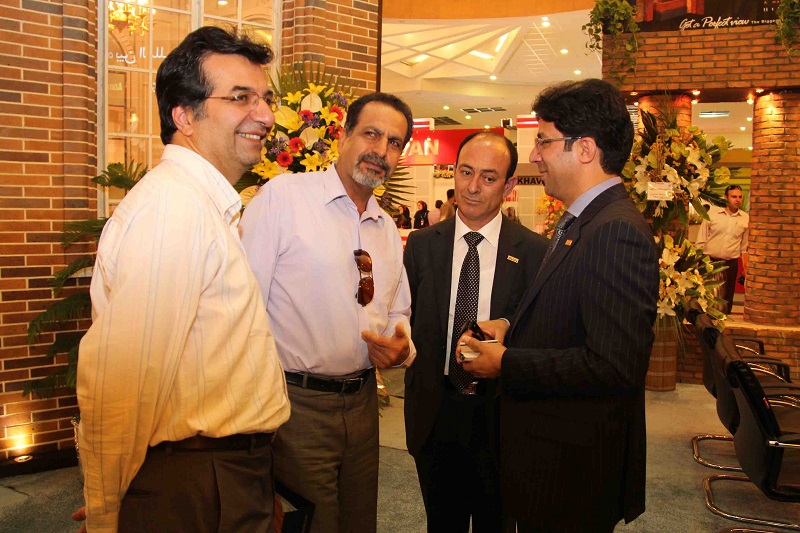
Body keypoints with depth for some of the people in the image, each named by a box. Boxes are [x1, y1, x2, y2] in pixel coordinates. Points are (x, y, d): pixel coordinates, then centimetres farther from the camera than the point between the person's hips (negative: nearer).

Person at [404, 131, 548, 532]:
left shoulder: (535, 251, -8)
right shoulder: (421, 245, 0)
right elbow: (409, 323, 4)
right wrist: (418, 397, 1)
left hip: (501, 414, -1)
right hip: (435, 413, 2)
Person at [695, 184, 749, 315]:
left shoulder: (745, 218, 5)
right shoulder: (712, 213, -2)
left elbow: (745, 245, 13)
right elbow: (701, 240, 1)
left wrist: (745, 265, 9)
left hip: (731, 263, 2)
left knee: (727, 299, 8)